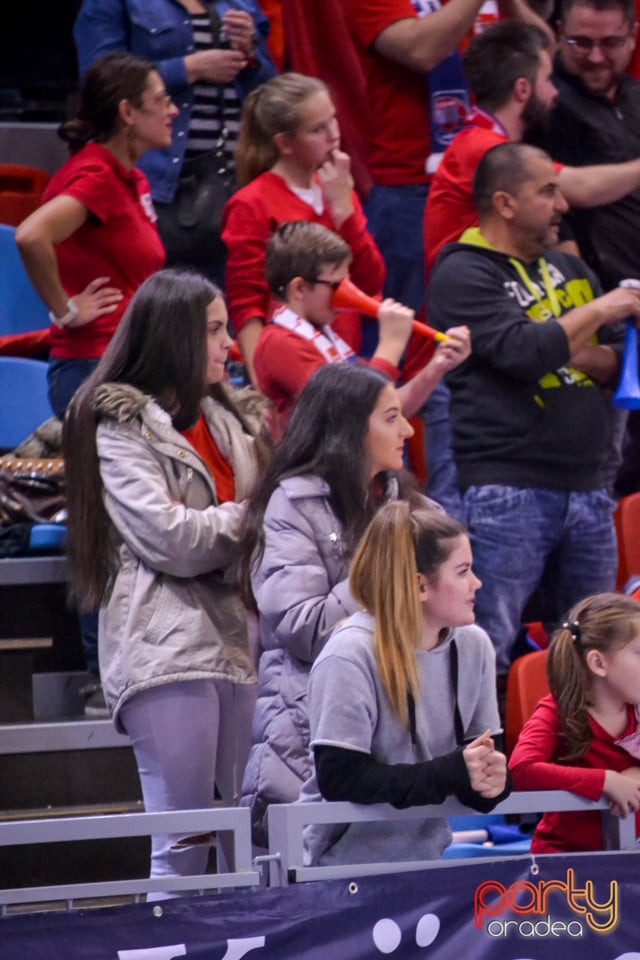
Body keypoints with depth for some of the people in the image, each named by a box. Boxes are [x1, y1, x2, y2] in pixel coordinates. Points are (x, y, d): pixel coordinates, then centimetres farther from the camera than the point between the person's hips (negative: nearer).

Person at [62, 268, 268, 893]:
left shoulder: (220, 420, 21)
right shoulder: (120, 426, -1)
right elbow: (171, 540, -12)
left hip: (237, 639, 7)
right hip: (167, 647, -7)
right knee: (183, 842, -10)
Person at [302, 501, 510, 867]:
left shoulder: (473, 645, 4)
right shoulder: (350, 655, -14)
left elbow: (487, 755, 9)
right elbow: (339, 779, -19)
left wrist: (489, 781, -17)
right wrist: (454, 772, -23)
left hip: (430, 857, 7)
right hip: (346, 863, -7)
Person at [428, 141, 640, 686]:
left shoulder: (568, 269, 19)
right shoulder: (462, 276, -5)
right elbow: (522, 351, -19)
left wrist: (572, 355, -7)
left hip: (586, 487, 7)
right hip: (508, 491, -7)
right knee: (490, 650, -8)